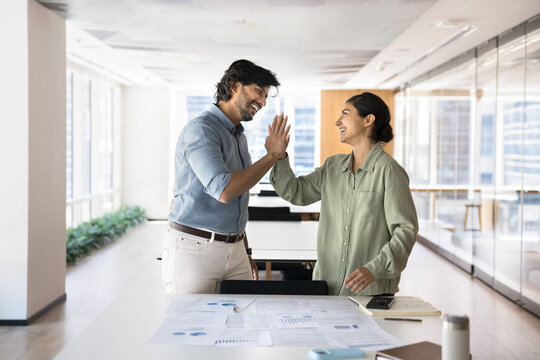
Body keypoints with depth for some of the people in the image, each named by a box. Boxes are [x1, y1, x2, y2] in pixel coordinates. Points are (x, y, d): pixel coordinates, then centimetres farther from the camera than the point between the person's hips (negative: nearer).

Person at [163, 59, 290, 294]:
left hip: (234, 251, 8)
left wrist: (245, 252, 20)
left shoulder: (238, 136, 18)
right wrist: (272, 155, -17)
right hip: (194, 248, -8)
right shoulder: (201, 129, -12)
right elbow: (223, 191, -25)